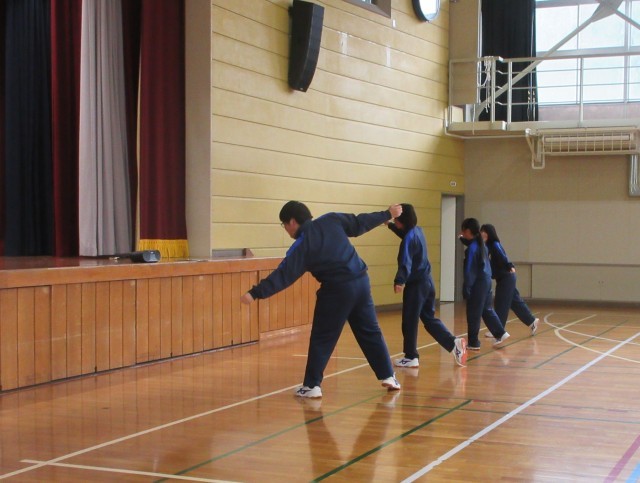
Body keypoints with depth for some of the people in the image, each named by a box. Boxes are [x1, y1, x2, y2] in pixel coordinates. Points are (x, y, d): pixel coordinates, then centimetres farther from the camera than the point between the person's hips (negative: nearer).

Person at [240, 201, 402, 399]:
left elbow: (283, 275, -13)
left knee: (321, 339, 4)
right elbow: (360, 223, 14)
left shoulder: (302, 245, -7)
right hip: (361, 281, 6)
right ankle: (388, 376, 20)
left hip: (337, 289, -6)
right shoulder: (331, 220, 6)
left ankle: (311, 386, 5)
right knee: (370, 331, 16)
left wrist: (255, 293, -14)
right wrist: (387, 214, 28)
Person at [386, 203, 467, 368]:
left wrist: (399, 281, -45)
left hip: (416, 284, -9)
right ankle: (454, 343, 0)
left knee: (409, 322, 1)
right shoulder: (417, 230, 9)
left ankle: (411, 357, 8)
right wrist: (389, 225, 35)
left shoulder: (409, 238, -18)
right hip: (427, 281, 9)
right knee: (429, 319, 13)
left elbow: (405, 262, -33)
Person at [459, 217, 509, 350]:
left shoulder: (472, 248, -17)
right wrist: (462, 238, 26)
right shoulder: (480, 244, 8)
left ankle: (473, 343, 4)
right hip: (486, 280, 9)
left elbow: (470, 270, -18)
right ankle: (500, 333, 19)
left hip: (478, 283, -9)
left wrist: (466, 288, -15)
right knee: (487, 310, 19)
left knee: (473, 314, -1)